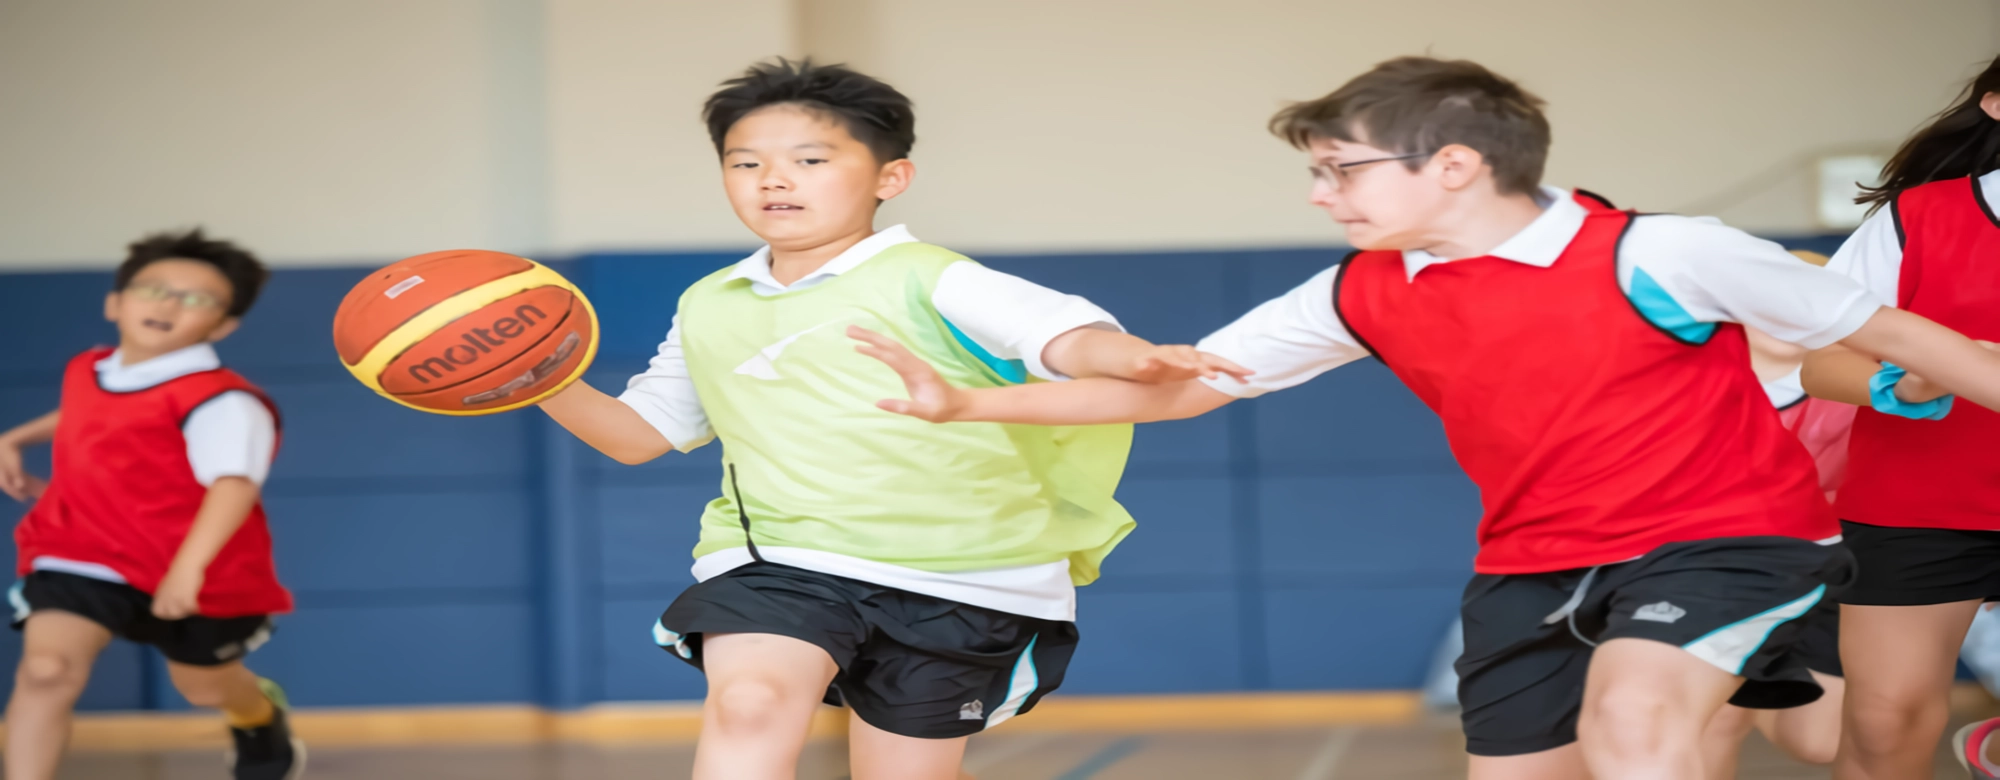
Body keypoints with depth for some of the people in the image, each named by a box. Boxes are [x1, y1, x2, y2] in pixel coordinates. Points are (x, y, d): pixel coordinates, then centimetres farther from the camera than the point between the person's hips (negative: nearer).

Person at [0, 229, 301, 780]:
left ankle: (259, 714, 62)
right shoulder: (86, 371, 2)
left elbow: (235, 483, -40)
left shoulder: (222, 400, -26)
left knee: (204, 684, 22)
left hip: (198, 575, -4)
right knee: (47, 668, -22)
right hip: (82, 559, 4)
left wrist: (189, 567, -52)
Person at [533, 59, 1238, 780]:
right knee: (748, 702, -28)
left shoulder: (922, 279, -6)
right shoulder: (708, 307, 13)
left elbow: (1067, 337, -20)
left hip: (956, 579, -2)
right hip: (780, 564, 2)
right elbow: (639, 432, 23)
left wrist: (1136, 360, -44)